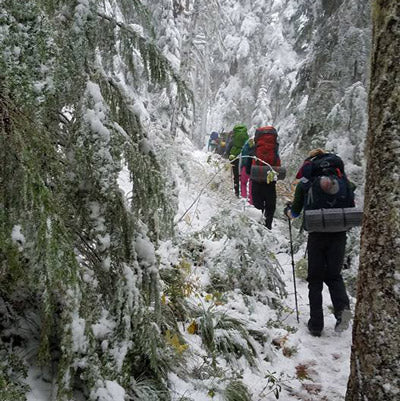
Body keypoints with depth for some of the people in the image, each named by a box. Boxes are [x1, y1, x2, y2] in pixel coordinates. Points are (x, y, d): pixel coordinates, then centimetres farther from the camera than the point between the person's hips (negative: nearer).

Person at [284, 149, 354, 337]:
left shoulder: (306, 182, 3)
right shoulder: (344, 181, 9)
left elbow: (295, 213, 10)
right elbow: (352, 209, 9)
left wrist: (287, 210, 32)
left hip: (317, 235, -2)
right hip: (339, 235, 2)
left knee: (315, 279, 10)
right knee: (334, 275, 17)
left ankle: (316, 324, 10)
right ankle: (342, 306, -11)